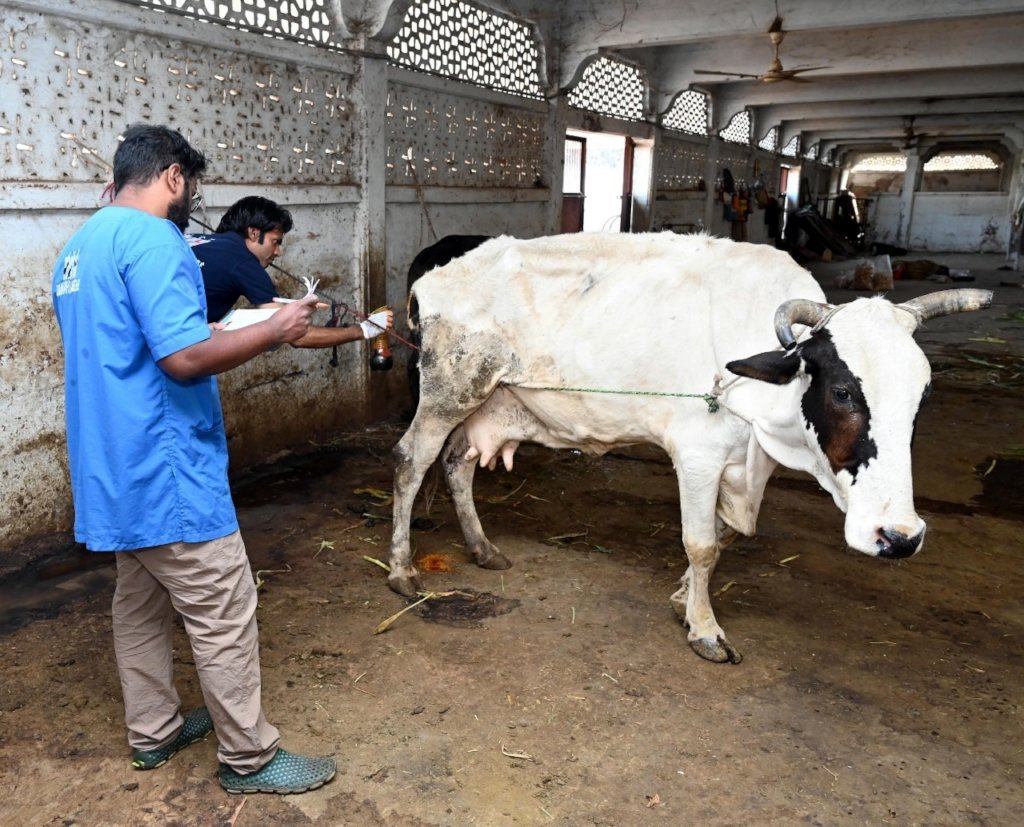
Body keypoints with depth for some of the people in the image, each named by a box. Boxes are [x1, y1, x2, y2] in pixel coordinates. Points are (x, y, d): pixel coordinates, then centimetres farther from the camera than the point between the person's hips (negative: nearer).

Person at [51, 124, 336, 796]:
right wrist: (273, 331, -14)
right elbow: (184, 357, -25)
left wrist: (216, 331, 24)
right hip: (164, 466, -10)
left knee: (140, 604, 20)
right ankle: (248, 757, 13)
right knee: (224, 617, 0)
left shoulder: (81, 247, 15)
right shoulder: (152, 238, -17)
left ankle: (154, 732, 34)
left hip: (114, 465, 11)